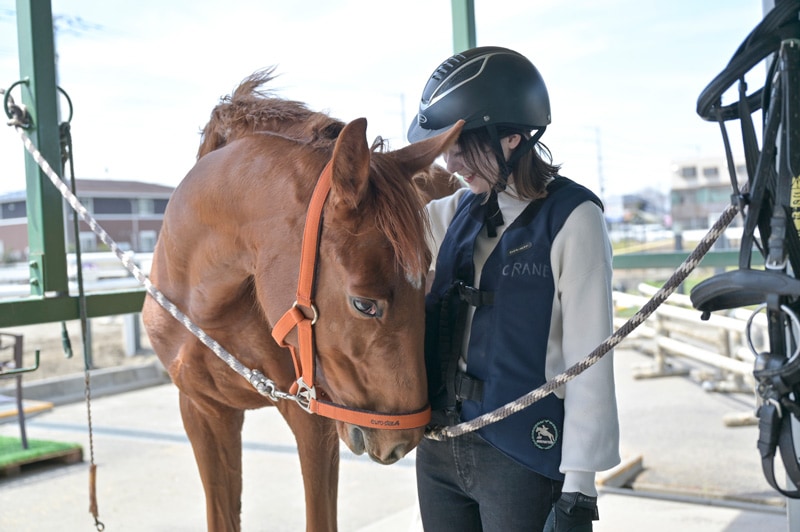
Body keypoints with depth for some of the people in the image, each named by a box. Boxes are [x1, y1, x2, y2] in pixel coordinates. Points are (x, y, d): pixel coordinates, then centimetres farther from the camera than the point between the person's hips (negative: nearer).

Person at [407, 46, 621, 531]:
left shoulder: (571, 218, -11)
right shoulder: (458, 211, 6)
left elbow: (588, 360, -13)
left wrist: (579, 484, -15)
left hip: (520, 454, -6)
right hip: (439, 444, 6)